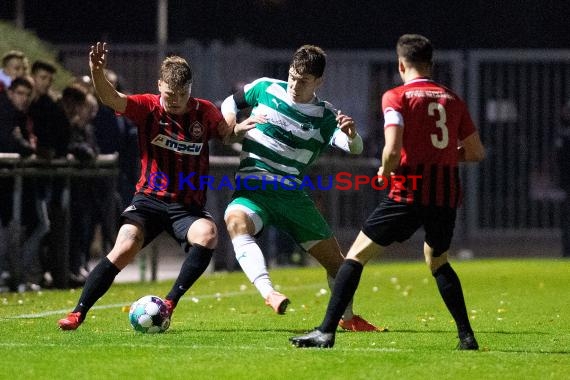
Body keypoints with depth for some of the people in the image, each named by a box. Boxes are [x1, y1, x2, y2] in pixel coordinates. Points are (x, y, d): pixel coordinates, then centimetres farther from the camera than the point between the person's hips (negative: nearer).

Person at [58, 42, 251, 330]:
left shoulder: (205, 112, -1)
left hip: (189, 205, 1)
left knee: (207, 235, -30)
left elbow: (226, 133, 19)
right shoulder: (148, 107, -6)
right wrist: (97, 72, -42)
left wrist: (241, 128, -6)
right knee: (124, 249, -20)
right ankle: (78, 313, -9)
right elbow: (111, 98, -22)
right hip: (150, 198, -1)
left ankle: (170, 302, -18)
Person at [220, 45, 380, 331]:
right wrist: (231, 130, -2)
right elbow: (230, 103, 18)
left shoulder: (325, 117, -1)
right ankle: (268, 293, -54)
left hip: (292, 194, 2)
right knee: (237, 221, -38)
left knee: (334, 258, 7)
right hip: (252, 187, -2)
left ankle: (348, 318, 33)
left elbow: (354, 148, -16)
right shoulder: (266, 89, 1)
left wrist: (352, 135, -40)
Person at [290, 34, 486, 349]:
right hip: (446, 194, 5)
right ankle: (466, 335, 19)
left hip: (409, 191, -5)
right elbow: (477, 152, 13)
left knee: (356, 255, 4)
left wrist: (385, 171, 4)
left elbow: (393, 150, -16)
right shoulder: (452, 99, 11)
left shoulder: (396, 97, -3)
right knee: (437, 261, 28)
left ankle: (326, 331, -4)